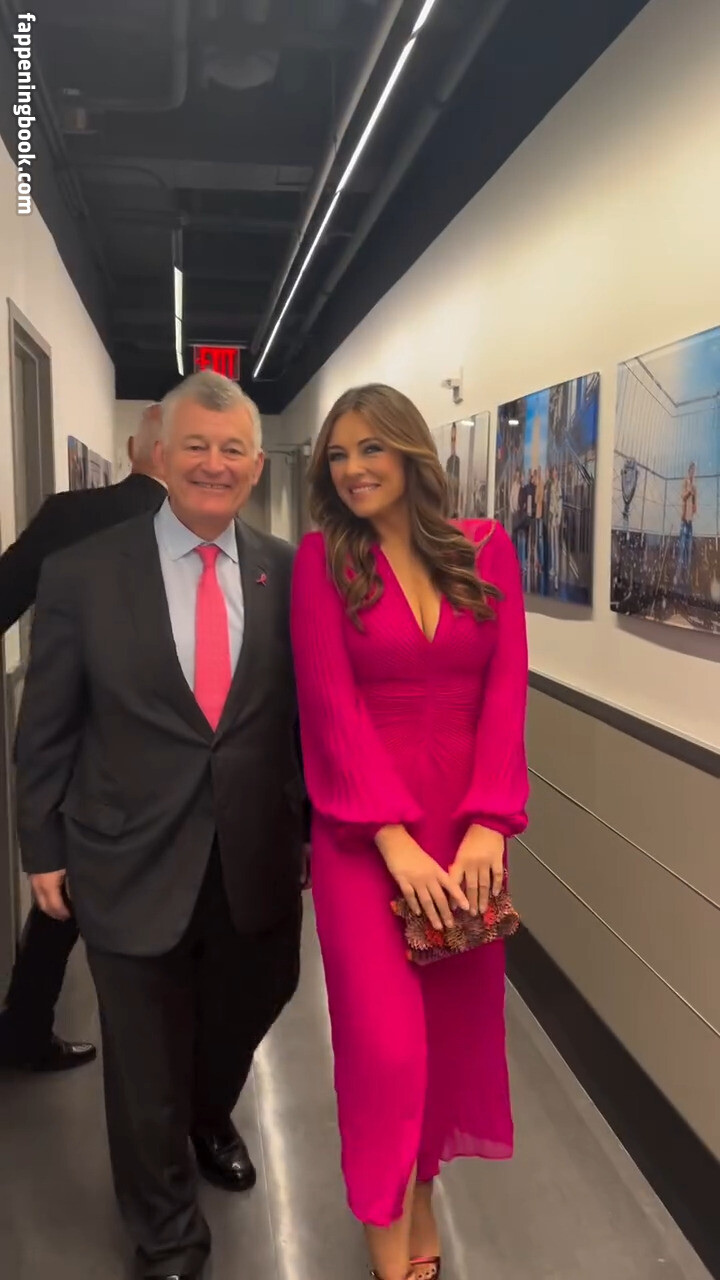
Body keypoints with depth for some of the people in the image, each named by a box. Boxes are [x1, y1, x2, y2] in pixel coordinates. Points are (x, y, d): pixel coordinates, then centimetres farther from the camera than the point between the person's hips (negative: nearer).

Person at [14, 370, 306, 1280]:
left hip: (258, 861, 3)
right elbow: (46, 729, -2)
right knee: (147, 1061, 16)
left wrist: (310, 822, 7)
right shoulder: (82, 574, -9)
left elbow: (309, 710, 3)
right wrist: (43, 848, 1)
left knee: (245, 1012, 25)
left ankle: (211, 1118, 61)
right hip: (132, 861, -2)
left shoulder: (289, 573, -3)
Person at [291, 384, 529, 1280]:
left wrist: (488, 823, -13)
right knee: (384, 1036, -1)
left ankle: (424, 1181, 39)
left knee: (456, 1015, 13)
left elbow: (506, 688, -3)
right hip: (361, 827, -2)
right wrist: (395, 837, -17)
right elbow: (332, 702, -10)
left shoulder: (486, 550, 2)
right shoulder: (322, 558, -3)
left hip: (468, 822, 3)